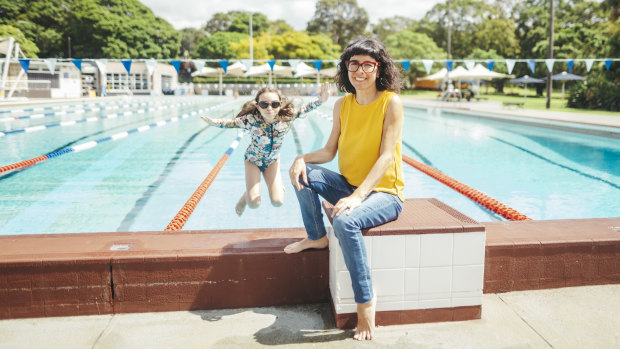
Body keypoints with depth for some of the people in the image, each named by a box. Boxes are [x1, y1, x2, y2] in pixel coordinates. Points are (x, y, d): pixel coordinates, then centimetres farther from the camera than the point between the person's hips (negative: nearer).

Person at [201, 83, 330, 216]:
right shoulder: (251, 119, -32)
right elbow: (233, 122, -16)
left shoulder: (286, 117, -27)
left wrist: (320, 101, -19)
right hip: (253, 160, -2)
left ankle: (278, 186, 29)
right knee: (254, 203, -9)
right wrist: (216, 122, -29)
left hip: (273, 161, 2)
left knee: (278, 201, -6)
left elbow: (301, 110, -11)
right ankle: (246, 196, 29)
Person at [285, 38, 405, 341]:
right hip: (350, 185, 6)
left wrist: (358, 196, -31)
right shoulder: (342, 105, 4)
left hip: (385, 193, -6)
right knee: (304, 174, -12)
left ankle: (366, 302, -18)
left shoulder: (391, 102, -13)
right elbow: (329, 151, 5)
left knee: (345, 221, -34)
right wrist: (302, 158, -17)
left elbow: (386, 156, -20)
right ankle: (316, 237, 9)